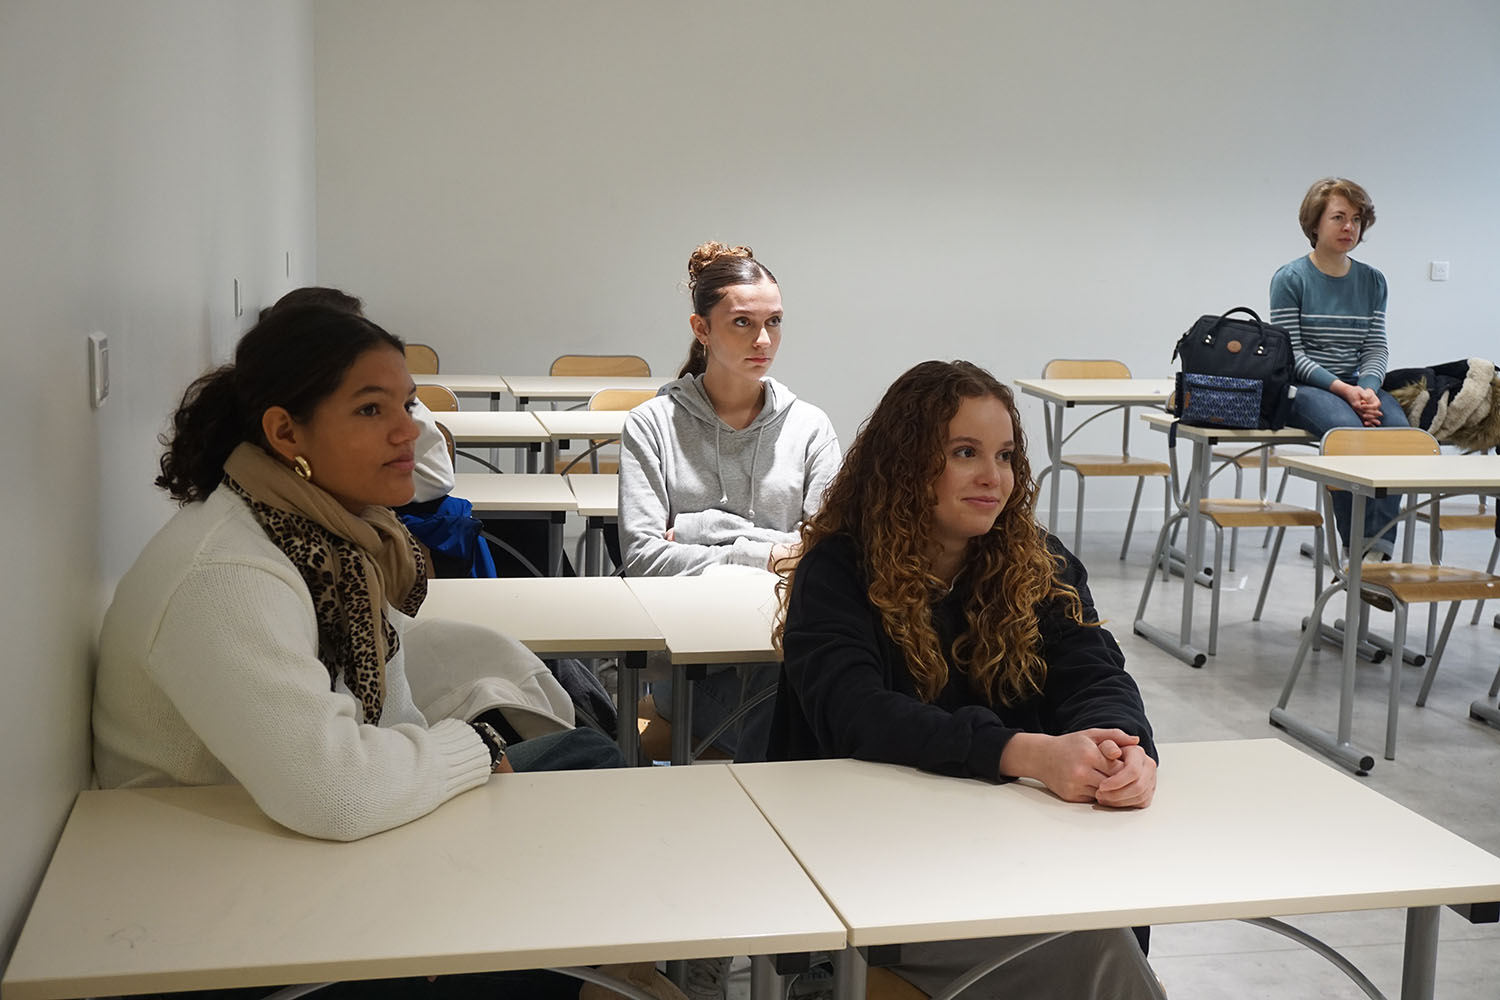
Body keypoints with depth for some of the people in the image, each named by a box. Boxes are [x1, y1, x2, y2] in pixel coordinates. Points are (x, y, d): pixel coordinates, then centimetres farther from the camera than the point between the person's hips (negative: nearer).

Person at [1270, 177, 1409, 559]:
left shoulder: (1372, 281, 13)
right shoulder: (1290, 279, -1)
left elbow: (1377, 349, 8)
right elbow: (1291, 354, -7)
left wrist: (1367, 389, -14)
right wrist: (1344, 389, -19)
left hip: (1359, 386, 4)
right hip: (1303, 388, -4)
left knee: (1397, 426, -28)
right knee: (1347, 428, -34)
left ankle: (1381, 544, -27)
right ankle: (1355, 548, -28)